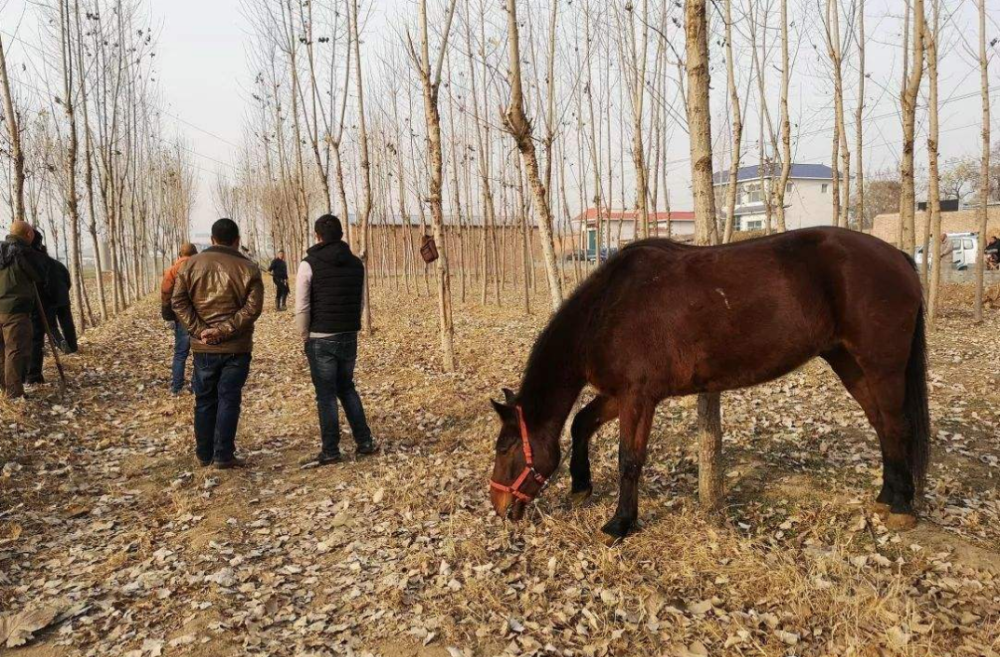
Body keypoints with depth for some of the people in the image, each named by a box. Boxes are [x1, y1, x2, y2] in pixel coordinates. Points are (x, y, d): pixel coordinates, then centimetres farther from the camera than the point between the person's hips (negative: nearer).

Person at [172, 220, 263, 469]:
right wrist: (224, 329, -15)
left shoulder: (192, 265, 4)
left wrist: (199, 329, -8)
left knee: (204, 400, 13)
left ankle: (205, 454, 21)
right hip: (236, 347, -2)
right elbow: (252, 308, -14)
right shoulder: (248, 268, -4)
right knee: (229, 399, 3)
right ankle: (223, 455, 3)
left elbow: (178, 301, -3)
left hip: (203, 347, 3)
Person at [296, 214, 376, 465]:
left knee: (326, 395, 4)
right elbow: (360, 302, 8)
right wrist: (349, 328, 13)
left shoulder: (309, 264, -10)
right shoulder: (356, 264, 5)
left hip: (321, 340, -5)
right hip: (349, 337, 5)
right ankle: (365, 441, 17)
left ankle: (331, 451, 10)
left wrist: (305, 336, 0)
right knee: (347, 389, 19)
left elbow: (301, 307, -12)